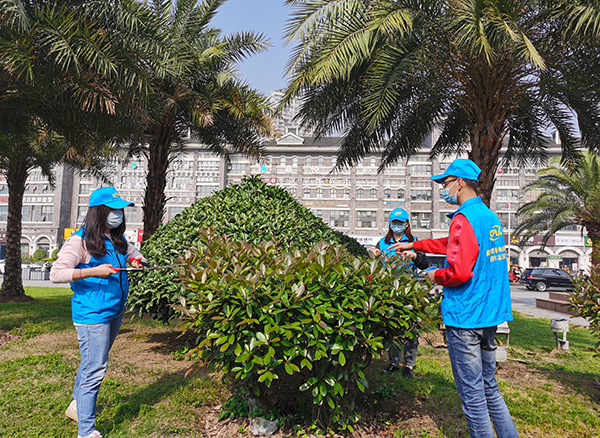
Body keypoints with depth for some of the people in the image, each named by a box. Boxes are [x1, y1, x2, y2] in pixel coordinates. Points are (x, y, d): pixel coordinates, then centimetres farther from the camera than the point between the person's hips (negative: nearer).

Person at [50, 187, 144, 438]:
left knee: (92, 364, 21)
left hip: (115, 312, 8)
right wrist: (93, 271, -25)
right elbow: (56, 274, -17)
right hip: (92, 315, -8)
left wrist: (136, 259, 7)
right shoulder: (80, 241, -13)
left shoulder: (117, 239, 9)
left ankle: (77, 406, 42)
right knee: (94, 369, -4)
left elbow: (132, 251, 30)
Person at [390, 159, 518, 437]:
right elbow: (454, 245, 26)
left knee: (472, 393, 3)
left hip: (465, 318, -10)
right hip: (490, 314, 10)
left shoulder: (465, 218, -18)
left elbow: (459, 271, -26)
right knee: (489, 386, 20)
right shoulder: (489, 216, 13)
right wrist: (413, 245, 29)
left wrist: (436, 276, -5)